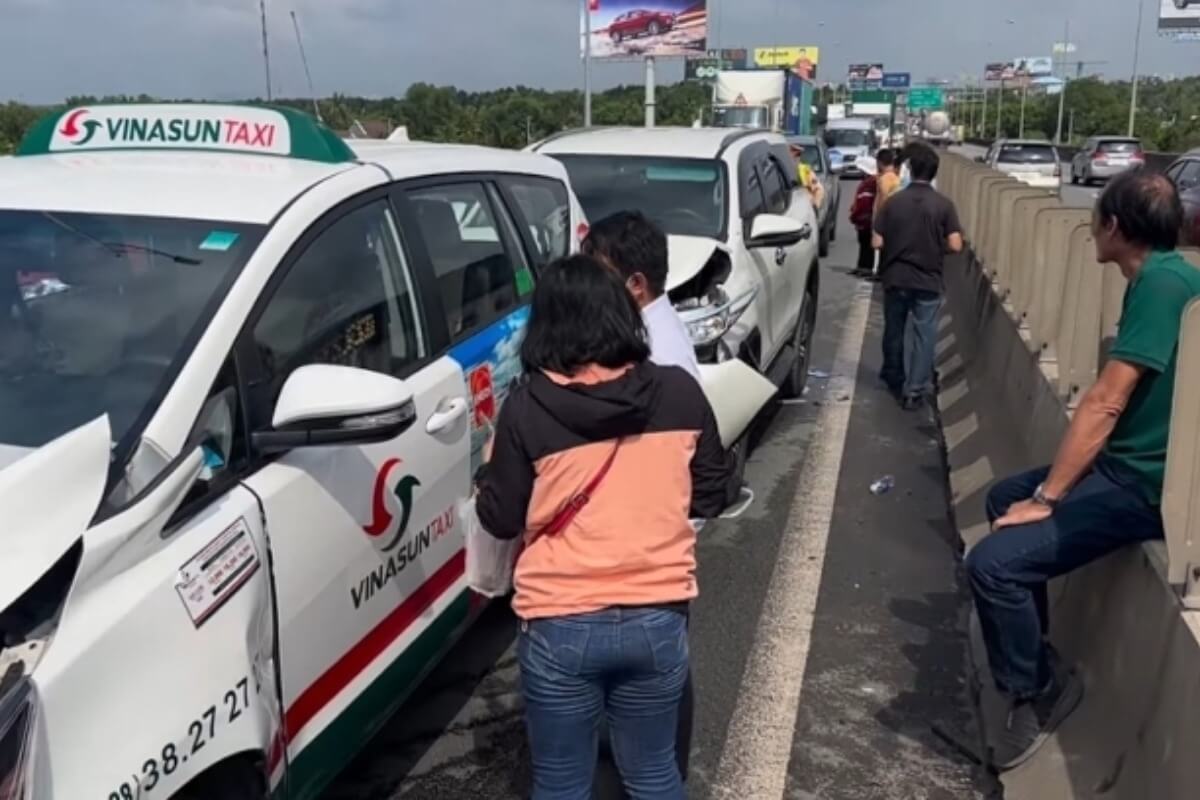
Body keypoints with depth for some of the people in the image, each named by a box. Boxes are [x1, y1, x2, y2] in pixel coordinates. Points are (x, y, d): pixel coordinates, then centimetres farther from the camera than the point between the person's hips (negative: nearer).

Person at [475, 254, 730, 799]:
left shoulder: (528, 407, -13)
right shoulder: (680, 394, -6)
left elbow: (500, 520, -4)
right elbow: (710, 496, 5)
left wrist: (492, 474, 15)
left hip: (560, 627, -2)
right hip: (658, 620, 3)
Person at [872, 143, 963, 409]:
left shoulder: (894, 201, -5)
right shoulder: (943, 205, -8)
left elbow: (877, 243, -6)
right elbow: (955, 245, -12)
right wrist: (936, 245, 9)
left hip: (895, 278, 2)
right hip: (928, 280, -2)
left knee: (893, 331, 17)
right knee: (924, 335, 4)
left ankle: (894, 379, 32)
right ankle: (914, 390, 2)